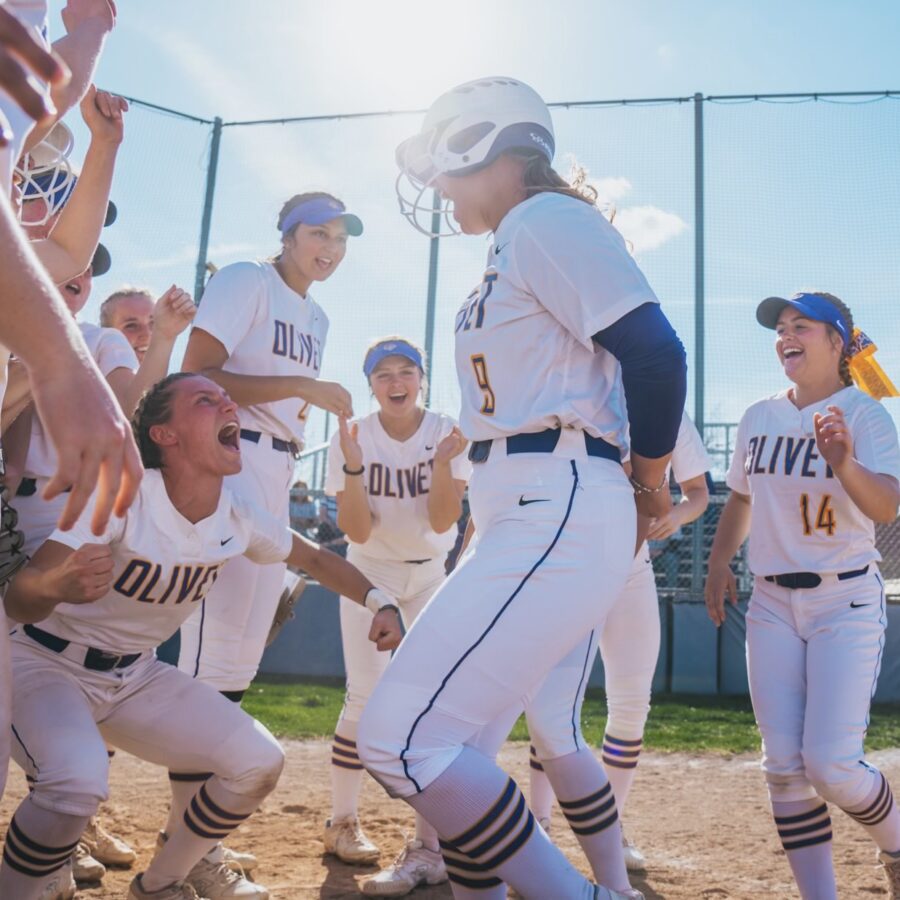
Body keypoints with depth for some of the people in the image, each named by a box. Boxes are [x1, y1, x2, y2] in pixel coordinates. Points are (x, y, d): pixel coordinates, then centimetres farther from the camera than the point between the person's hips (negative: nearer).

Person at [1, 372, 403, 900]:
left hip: (136, 676, 6)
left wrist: (379, 600, -7)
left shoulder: (240, 520, -10)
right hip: (46, 664, -6)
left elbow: (315, 558, 8)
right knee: (78, 782, -35)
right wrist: (57, 584, -57)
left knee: (259, 763, -6)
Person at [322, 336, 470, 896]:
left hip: (431, 576, 1)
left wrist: (444, 460, -32)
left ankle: (430, 849, -8)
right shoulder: (352, 438, -10)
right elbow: (358, 532, -16)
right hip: (369, 574, 0)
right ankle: (343, 822, 15)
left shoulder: (447, 433, -10)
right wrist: (354, 467, -30)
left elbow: (442, 521, -18)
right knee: (367, 697, -7)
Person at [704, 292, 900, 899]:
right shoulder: (760, 417, 7)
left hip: (846, 601, -4)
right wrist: (719, 563, 11)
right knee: (785, 769, 0)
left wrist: (845, 465, -41)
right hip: (772, 603, 5)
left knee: (831, 766, -12)